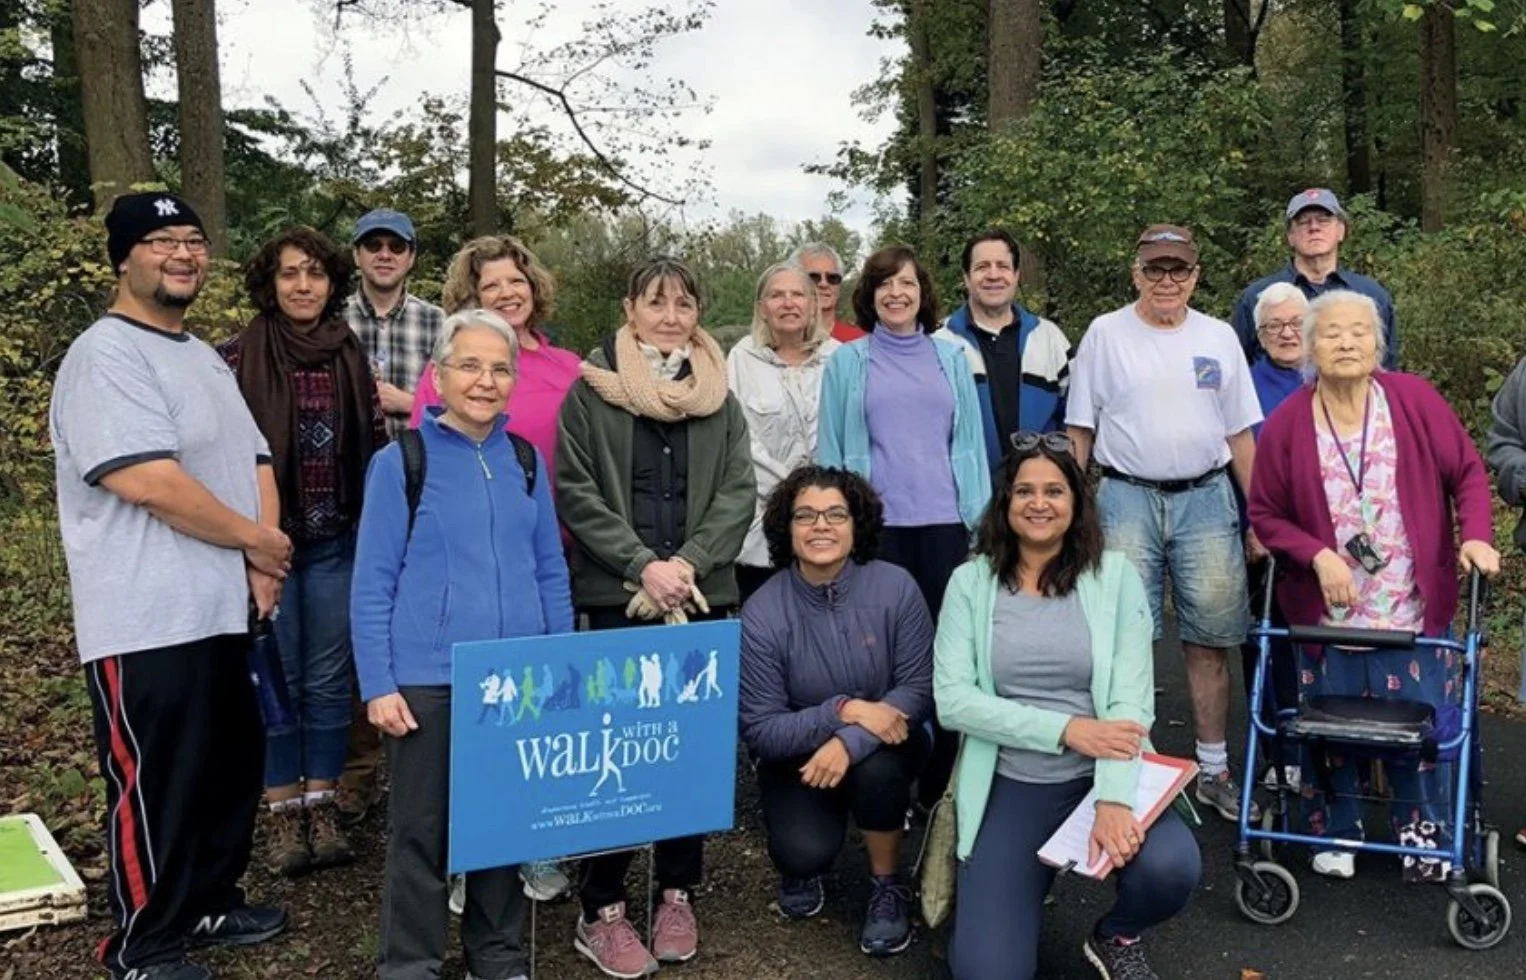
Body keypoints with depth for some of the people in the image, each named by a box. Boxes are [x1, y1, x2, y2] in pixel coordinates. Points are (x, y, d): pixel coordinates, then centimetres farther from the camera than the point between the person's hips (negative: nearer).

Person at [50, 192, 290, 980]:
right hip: (148, 623, -9)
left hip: (221, 611, 9)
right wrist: (256, 540, -12)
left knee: (233, 768, 18)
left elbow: (253, 460, 14)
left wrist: (260, 563, -2)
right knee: (155, 788, 2)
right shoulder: (106, 355, -13)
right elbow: (146, 479, -24)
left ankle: (210, 902, 35)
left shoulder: (203, 357, 16)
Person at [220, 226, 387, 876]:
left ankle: (323, 807, 20)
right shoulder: (241, 355, -4)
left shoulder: (352, 357, 6)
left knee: (329, 678, 8)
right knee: (276, 677, 6)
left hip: (337, 541, 3)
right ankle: (284, 814, 18)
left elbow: (377, 446, 9)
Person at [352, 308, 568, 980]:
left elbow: (551, 572, 11)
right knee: (420, 828, 7)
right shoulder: (399, 462, -5)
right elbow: (372, 585, -5)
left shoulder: (527, 462, 6)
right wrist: (378, 685, -10)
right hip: (428, 679, -3)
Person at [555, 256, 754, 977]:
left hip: (704, 594, 3)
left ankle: (678, 893, 22)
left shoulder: (719, 395, 11)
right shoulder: (590, 389, 2)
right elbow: (574, 491, -4)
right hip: (617, 594, -3)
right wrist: (643, 565, -14)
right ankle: (602, 909, 11)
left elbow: (738, 492, 4)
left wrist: (688, 563, -11)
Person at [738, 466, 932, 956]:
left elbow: (920, 688, -16)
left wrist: (852, 741, -31)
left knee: (875, 767, -33)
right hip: (797, 755, 0)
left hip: (885, 743, 1)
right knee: (804, 851, -25)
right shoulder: (761, 613, -19)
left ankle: (889, 886, -3)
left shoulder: (895, 588, -17)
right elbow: (759, 730, -18)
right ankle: (803, 867, 17)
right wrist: (843, 711, -31)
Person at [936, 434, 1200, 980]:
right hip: (1009, 786, 0)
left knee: (1170, 870, -29)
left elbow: (1131, 701, -9)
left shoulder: (1115, 574, -2)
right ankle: (1020, 888, 22)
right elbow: (952, 699, -9)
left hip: (1102, 775, 1)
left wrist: (1113, 799, -24)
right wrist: (1066, 729, -17)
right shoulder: (970, 581, -1)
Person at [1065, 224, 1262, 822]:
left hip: (1206, 501, 2)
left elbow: (1240, 434, 12)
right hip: (1126, 500, -2)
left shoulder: (1218, 338, 10)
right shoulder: (1106, 334, 4)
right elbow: (1078, 430, 4)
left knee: (1209, 642, 6)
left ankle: (1213, 768, 18)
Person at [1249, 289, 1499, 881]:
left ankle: (1424, 834, 28)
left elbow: (1467, 473, 3)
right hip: (1327, 613, 0)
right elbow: (1265, 513, 0)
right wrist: (1319, 556, -13)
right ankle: (1336, 834, 29)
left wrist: (1476, 535, -12)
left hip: (1414, 612, 0)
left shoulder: (1415, 400, -4)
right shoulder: (1287, 423, -5)